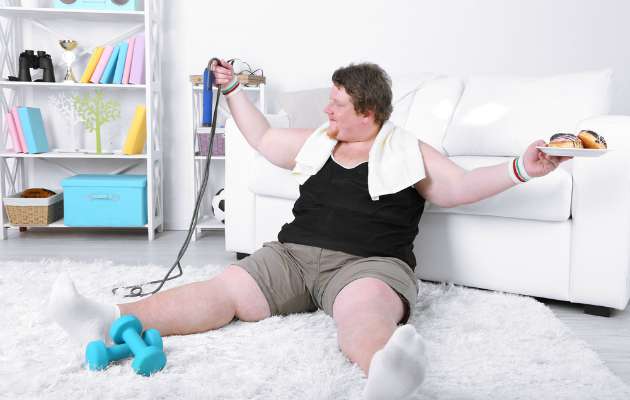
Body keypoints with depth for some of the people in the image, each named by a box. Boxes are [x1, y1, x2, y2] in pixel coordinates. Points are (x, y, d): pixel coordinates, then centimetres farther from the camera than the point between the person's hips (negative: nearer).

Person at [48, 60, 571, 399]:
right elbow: (263, 139, 34)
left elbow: (460, 186, 3)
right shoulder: (316, 142, 23)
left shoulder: (410, 153, 11)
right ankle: (114, 320, -33)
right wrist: (232, 88, 34)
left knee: (365, 310, -41)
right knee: (224, 289, -18)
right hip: (294, 254, 5)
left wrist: (520, 169, -12)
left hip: (370, 264, -5)